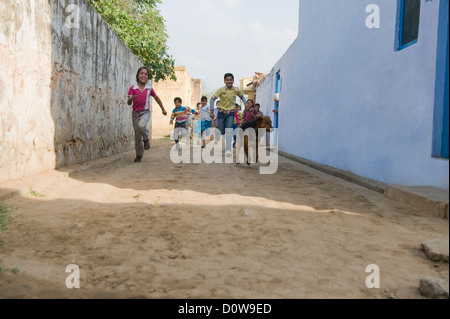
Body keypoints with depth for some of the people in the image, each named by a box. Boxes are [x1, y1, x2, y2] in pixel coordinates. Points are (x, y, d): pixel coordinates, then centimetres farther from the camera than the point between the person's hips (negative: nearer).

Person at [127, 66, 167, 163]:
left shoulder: (149, 89, -1)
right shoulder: (132, 88, -5)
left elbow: (157, 98, 16)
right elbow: (129, 103, -10)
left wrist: (163, 109, 23)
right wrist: (131, 99, -33)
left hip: (145, 112, -1)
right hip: (136, 112, 1)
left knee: (141, 125, -33)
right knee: (137, 135, 3)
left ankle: (146, 138, -1)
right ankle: (139, 156, 19)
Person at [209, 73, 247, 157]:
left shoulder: (236, 90, 1)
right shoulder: (221, 90, -8)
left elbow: (241, 96, 21)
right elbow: (212, 98, -12)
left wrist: (245, 102, 7)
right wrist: (212, 110, -21)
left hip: (231, 113, 1)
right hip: (221, 112, -1)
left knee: (229, 130, -17)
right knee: (221, 132, 5)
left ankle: (228, 150, -21)